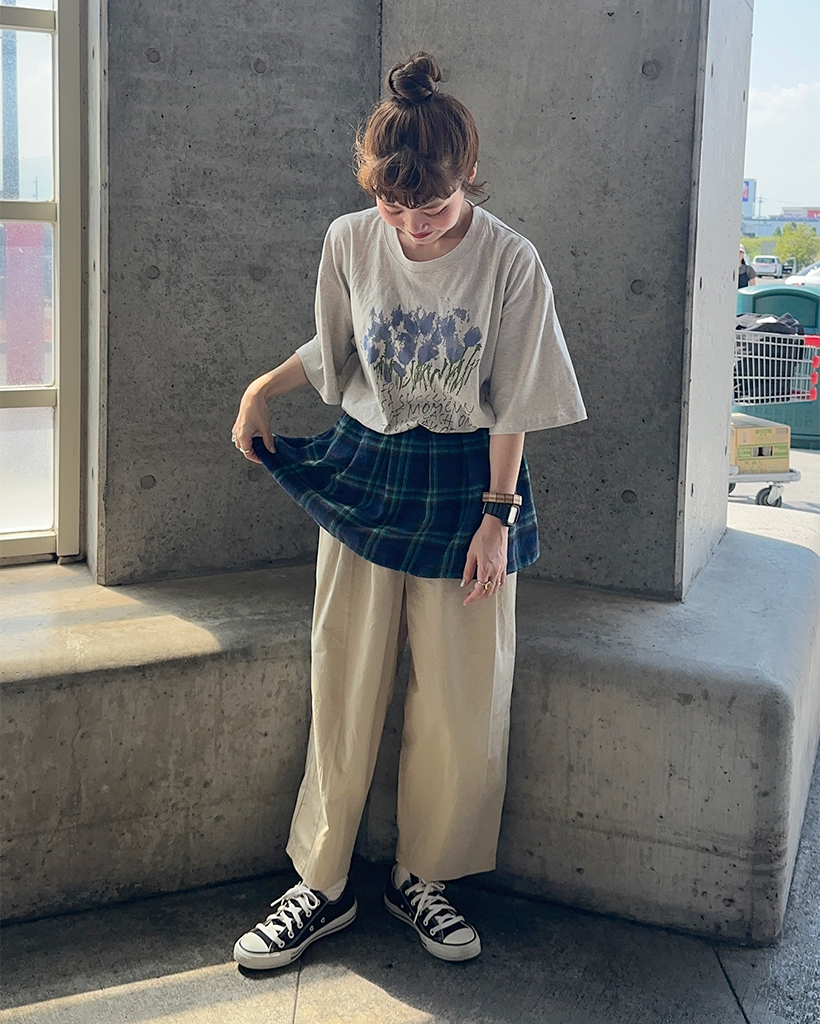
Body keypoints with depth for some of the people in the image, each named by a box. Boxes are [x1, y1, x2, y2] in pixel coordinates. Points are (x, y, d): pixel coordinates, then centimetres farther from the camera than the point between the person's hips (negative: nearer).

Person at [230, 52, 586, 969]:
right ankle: (321, 886, 19)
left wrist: (496, 515, -9)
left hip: (465, 482, -2)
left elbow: (512, 404, -8)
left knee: (461, 700, 3)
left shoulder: (509, 262, -14)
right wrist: (261, 389, 1)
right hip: (364, 470, 2)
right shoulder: (350, 242, -5)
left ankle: (421, 877, 23)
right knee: (343, 687, 5)